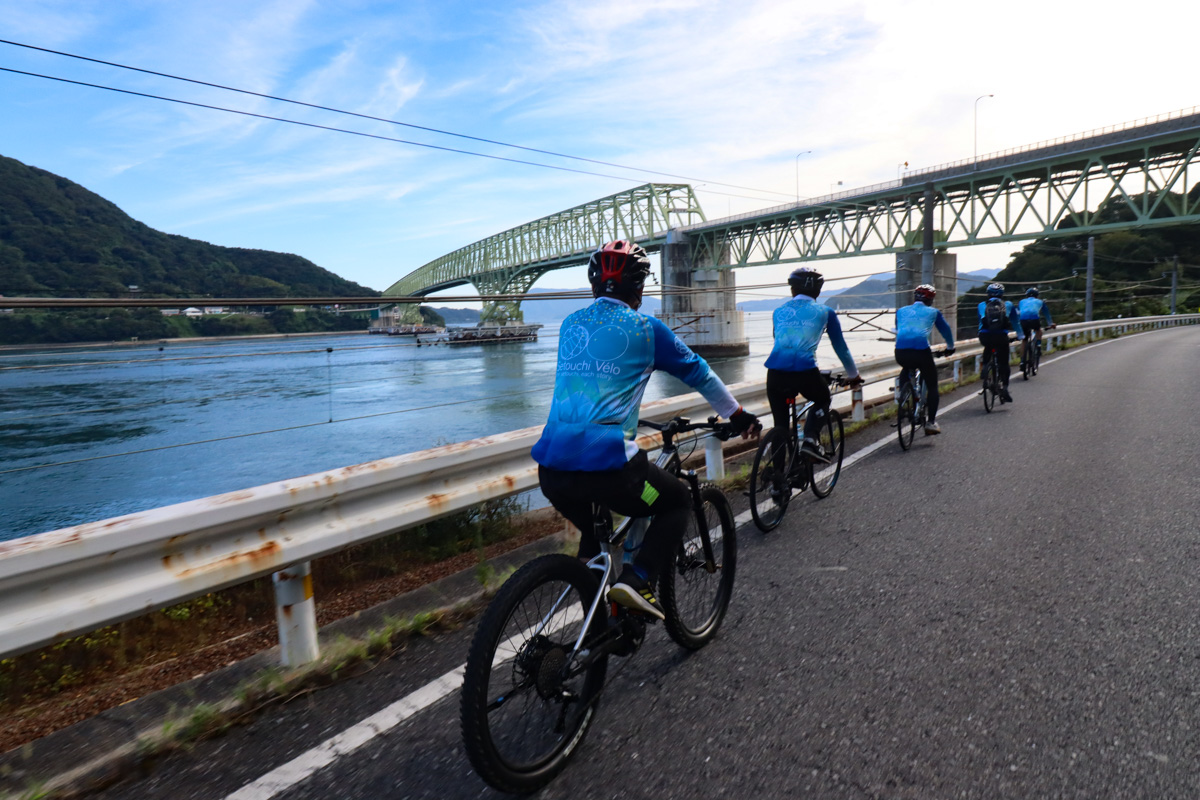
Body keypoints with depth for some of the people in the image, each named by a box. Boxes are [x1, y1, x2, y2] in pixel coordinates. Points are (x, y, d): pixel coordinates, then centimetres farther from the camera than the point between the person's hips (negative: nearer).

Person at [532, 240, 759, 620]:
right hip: (606, 465, -5)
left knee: (594, 534, 34)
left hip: (551, 469, 6)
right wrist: (738, 416, 31)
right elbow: (698, 373, 15)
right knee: (678, 501, 21)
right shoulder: (644, 328, 3)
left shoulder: (570, 324, 17)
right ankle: (636, 580, 3)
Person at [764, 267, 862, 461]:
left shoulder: (779, 311, 22)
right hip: (805, 371, -2)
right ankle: (809, 441, 7)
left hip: (775, 372, 2)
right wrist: (854, 375, 38)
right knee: (823, 400, 29)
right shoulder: (825, 312, 16)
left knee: (780, 422, 18)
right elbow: (840, 347, 24)